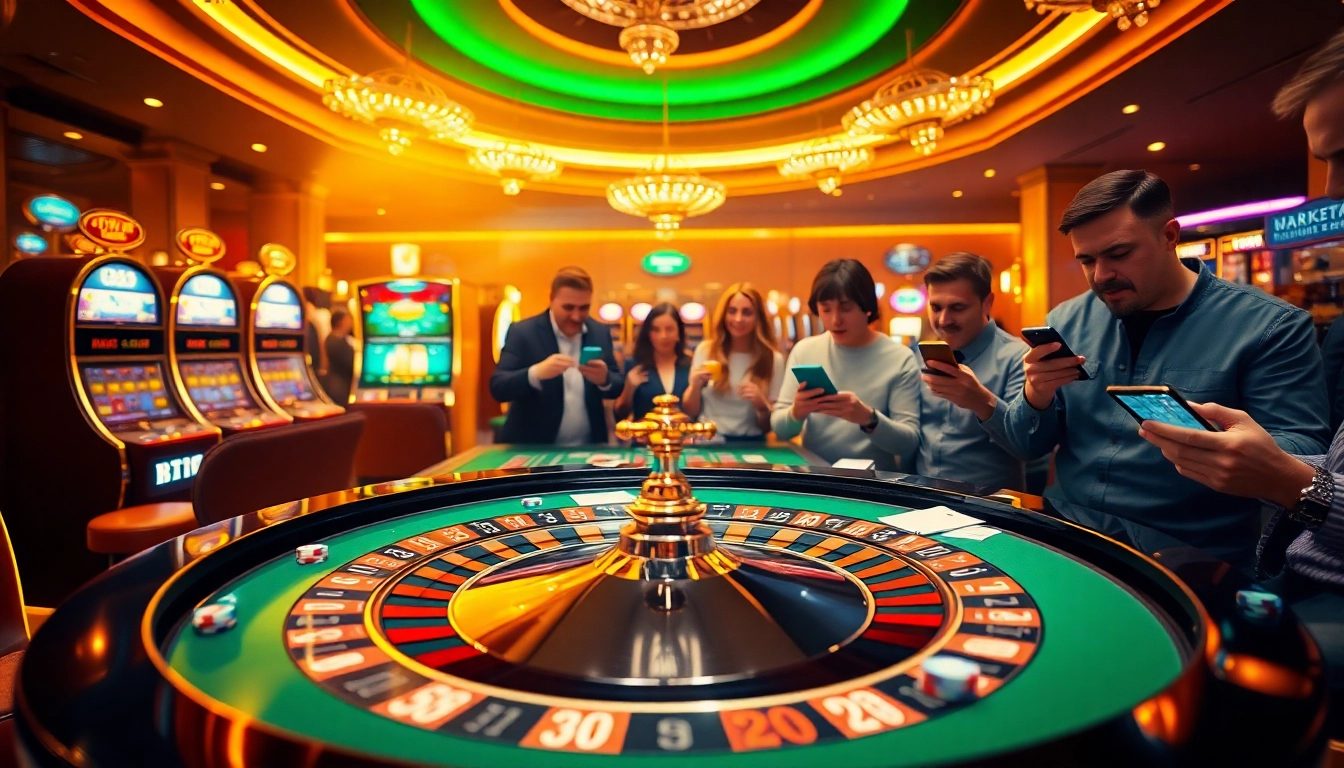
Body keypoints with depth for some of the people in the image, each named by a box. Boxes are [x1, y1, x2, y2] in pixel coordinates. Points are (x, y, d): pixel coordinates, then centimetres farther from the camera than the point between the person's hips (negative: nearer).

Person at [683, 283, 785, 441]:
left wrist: (762, 405, -15)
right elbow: (690, 412, 8)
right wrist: (695, 386, -11)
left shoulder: (772, 358, 1)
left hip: (749, 442, 0)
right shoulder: (705, 350, 3)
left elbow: (770, 425, 5)